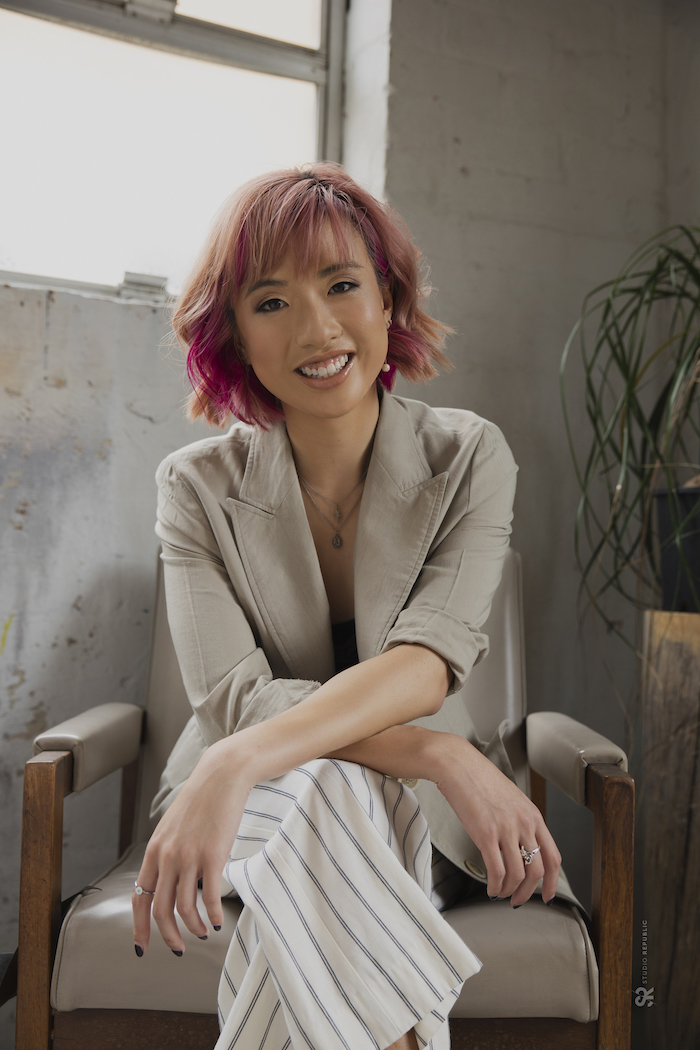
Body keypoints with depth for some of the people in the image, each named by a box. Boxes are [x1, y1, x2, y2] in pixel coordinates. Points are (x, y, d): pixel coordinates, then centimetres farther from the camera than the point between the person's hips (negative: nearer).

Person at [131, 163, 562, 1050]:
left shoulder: (471, 460, -8)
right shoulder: (199, 486, -8)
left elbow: (427, 661, -21)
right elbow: (232, 699, -17)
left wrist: (240, 764, -36)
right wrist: (445, 756, -30)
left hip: (407, 811, 0)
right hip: (248, 808, 0)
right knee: (322, 789, -34)